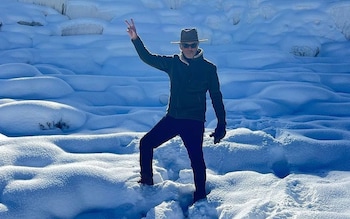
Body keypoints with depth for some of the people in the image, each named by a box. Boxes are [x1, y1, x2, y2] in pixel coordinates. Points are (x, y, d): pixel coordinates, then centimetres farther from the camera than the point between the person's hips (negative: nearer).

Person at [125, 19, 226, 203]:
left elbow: (216, 97, -2)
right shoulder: (173, 63, 4)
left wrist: (221, 124, -5)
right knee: (146, 143, 6)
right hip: (172, 118, 5)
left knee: (196, 157, -12)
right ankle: (146, 181, 25)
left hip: (194, 122, -4)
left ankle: (200, 197, 7)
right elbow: (148, 58, 9)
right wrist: (135, 39, -5)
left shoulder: (208, 68, -4)